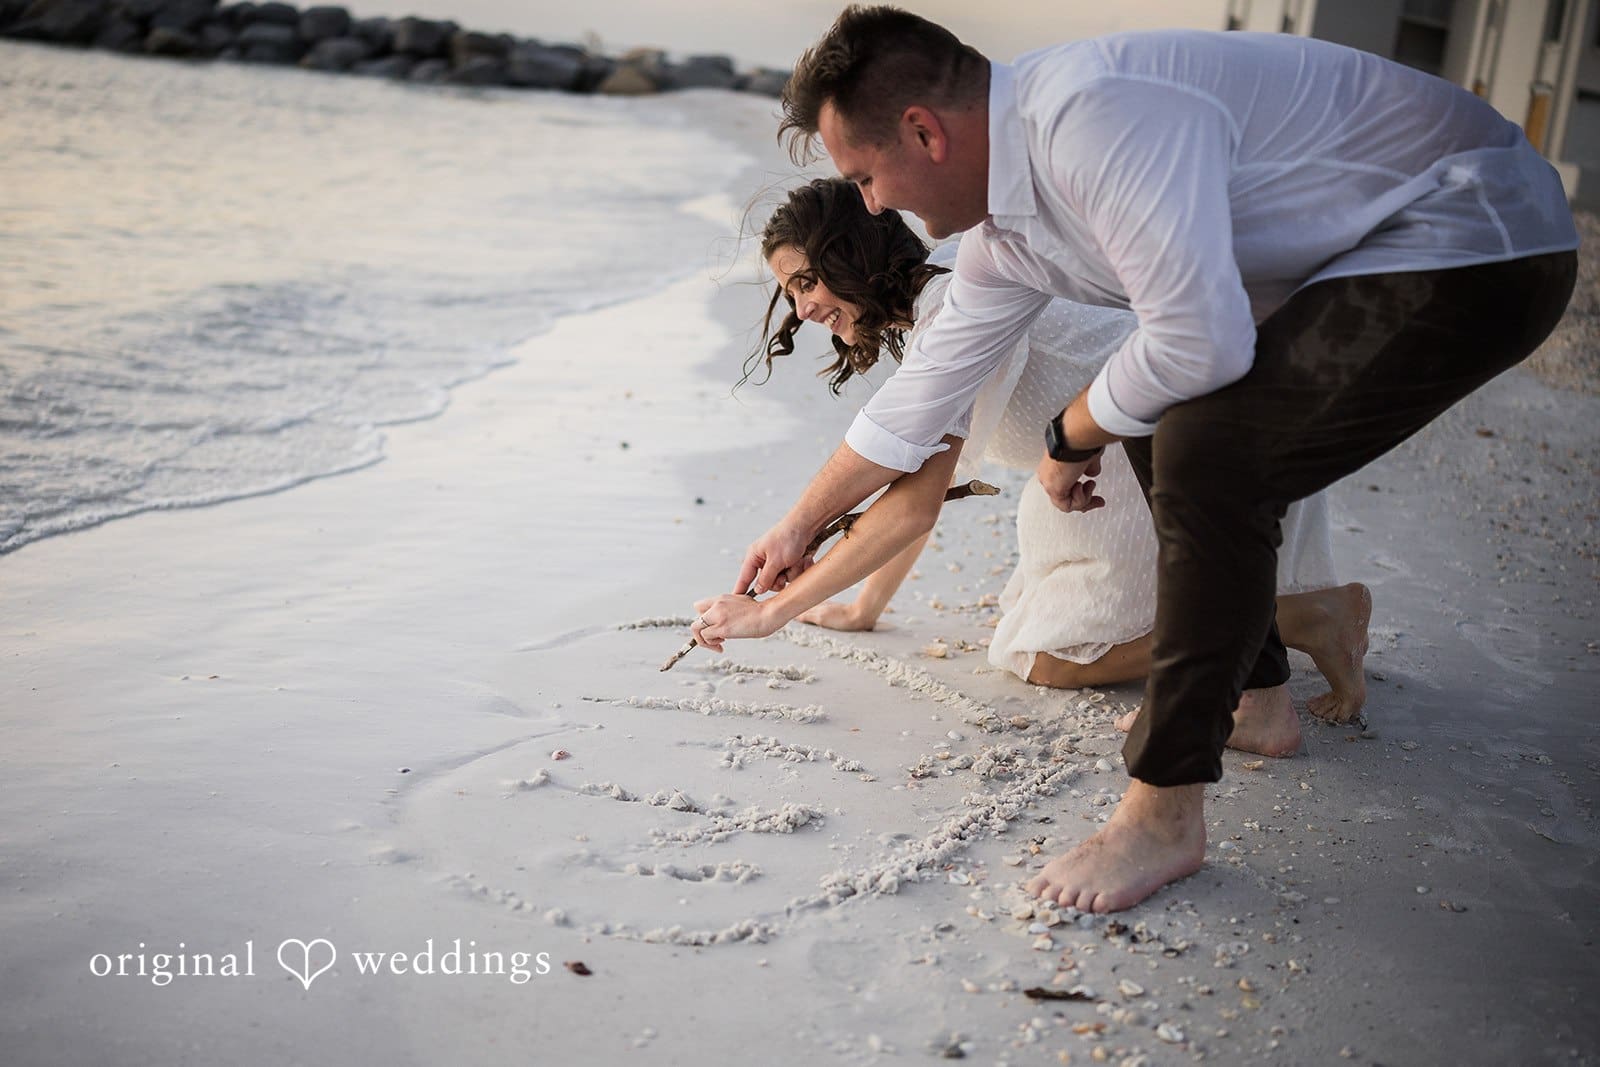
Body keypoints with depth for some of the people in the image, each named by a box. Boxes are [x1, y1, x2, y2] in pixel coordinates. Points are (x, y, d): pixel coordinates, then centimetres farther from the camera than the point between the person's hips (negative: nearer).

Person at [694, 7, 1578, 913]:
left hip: (1481, 248, -10)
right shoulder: (1002, 235, 4)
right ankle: (1253, 693, 30)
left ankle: (1168, 815, -12)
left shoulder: (1091, 115, -28)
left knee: (1205, 457, -23)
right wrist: (801, 525, 25)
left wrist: (1072, 438, -9)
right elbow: (926, 389, 15)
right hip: (1361, 256, 10)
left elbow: (1199, 339, -30)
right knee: (1164, 422, 16)